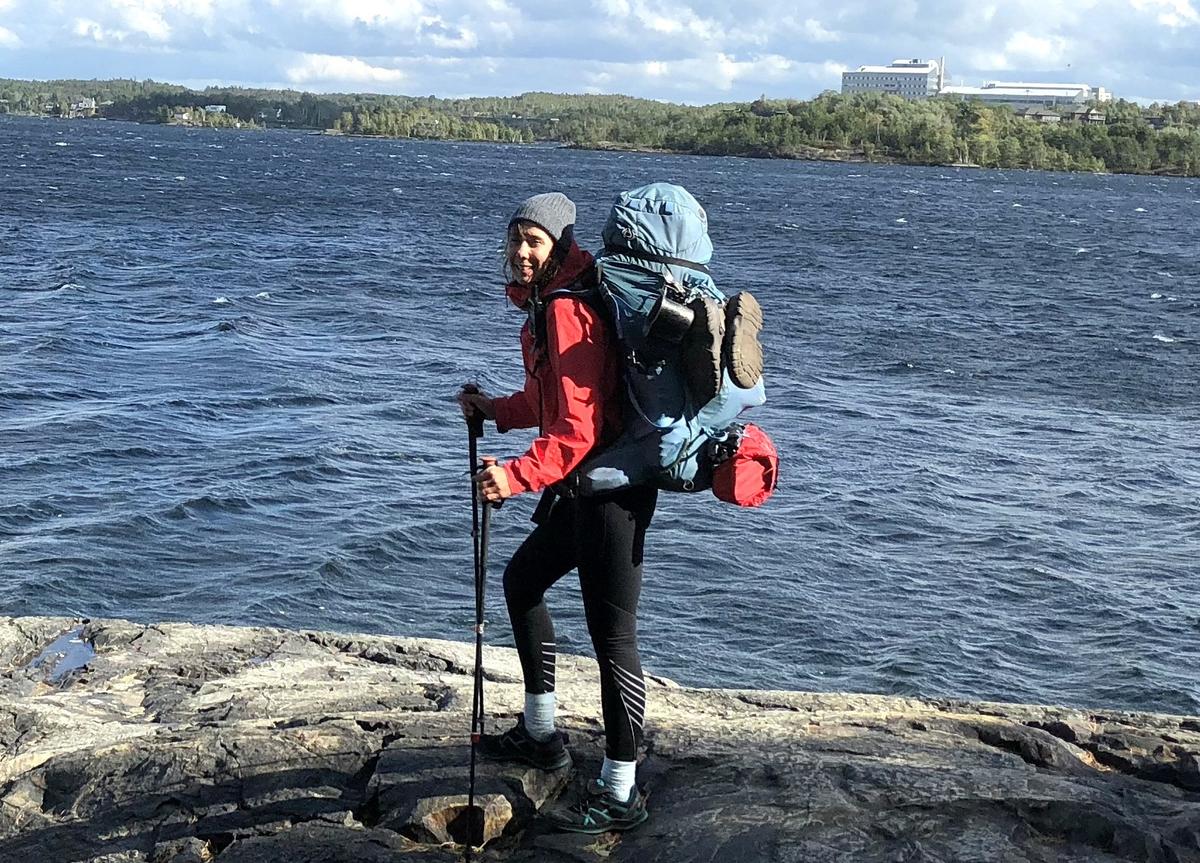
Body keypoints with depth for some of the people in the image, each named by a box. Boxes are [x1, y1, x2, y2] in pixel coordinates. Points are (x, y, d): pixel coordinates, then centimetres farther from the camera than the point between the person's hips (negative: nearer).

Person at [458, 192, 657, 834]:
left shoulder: (570, 310, -20)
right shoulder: (545, 306, 12)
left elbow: (579, 428, -26)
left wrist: (517, 476, -32)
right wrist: (494, 409, 9)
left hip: (611, 488, -11)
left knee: (612, 635, -5)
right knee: (522, 580, 25)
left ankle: (620, 794, 5)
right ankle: (540, 732, 39)